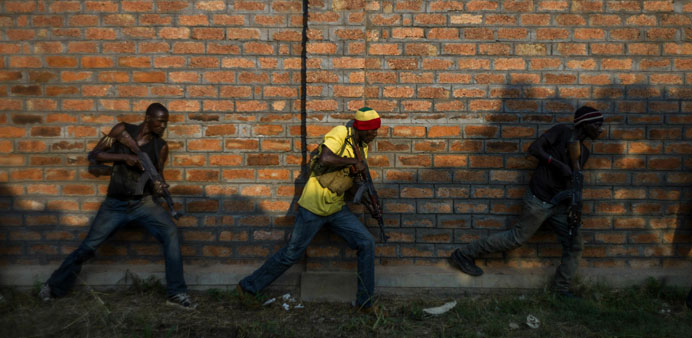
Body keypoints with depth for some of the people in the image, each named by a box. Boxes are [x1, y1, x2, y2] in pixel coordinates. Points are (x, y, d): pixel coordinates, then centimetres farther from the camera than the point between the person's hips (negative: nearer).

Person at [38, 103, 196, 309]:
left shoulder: (161, 146, 1)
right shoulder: (123, 130, -2)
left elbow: (157, 177, 6)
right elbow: (93, 156, -3)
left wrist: (159, 187, -18)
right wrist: (123, 156, -18)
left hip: (143, 203, 0)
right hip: (115, 204, 0)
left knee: (170, 232, -23)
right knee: (89, 246, 5)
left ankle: (176, 293, -19)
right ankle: (55, 287, 32)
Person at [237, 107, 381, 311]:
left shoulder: (363, 146, 8)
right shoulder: (340, 133, -15)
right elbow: (325, 159, -32)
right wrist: (352, 161, -19)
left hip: (337, 209, 7)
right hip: (313, 207, -6)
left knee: (367, 243, -5)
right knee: (291, 254, 4)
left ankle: (365, 301, 8)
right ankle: (249, 286, 24)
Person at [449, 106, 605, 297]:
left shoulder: (583, 152, 16)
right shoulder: (562, 131, -7)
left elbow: (575, 180, 19)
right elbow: (534, 149, -16)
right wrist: (558, 165, -23)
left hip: (560, 205, 9)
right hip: (539, 200, -8)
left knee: (574, 244, 5)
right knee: (517, 238, -1)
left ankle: (561, 287, 20)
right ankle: (463, 255, 8)